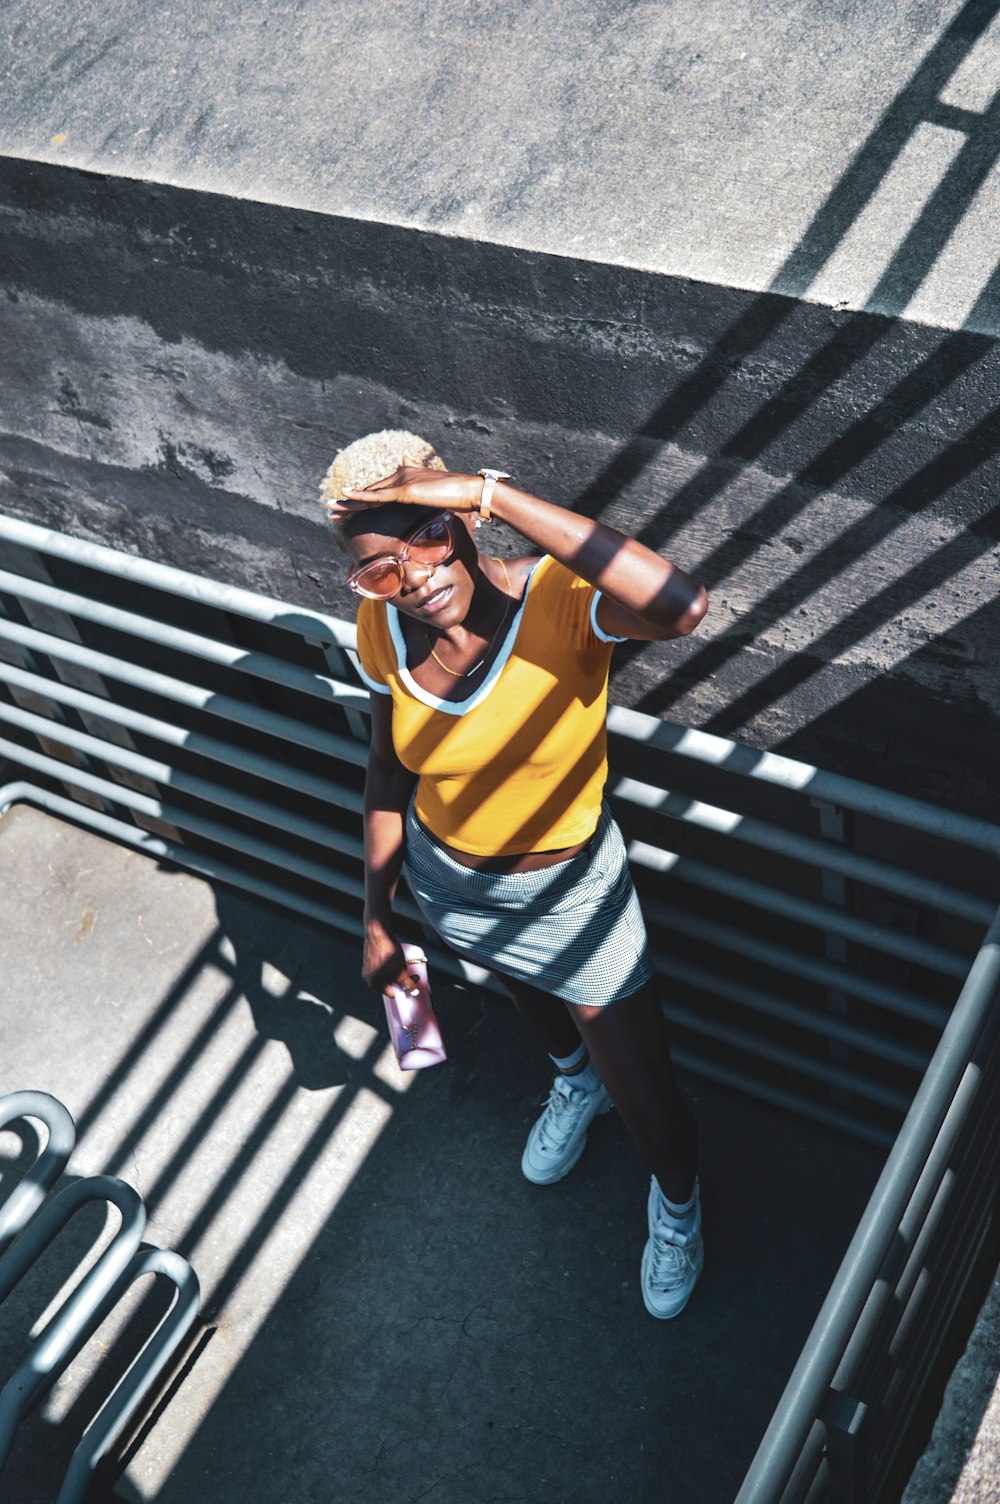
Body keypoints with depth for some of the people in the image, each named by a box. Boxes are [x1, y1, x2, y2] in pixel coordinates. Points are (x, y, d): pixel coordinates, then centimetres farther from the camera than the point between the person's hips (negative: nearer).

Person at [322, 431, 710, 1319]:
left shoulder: (560, 601, -34)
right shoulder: (382, 630, -19)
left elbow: (682, 607, -57)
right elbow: (391, 768, -2)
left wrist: (493, 494, -54)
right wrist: (377, 916, 4)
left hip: (570, 895, -4)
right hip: (446, 882, 4)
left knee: (648, 1106, 13)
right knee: (533, 1004, 36)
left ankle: (676, 1205, 50)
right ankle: (576, 1081, 73)